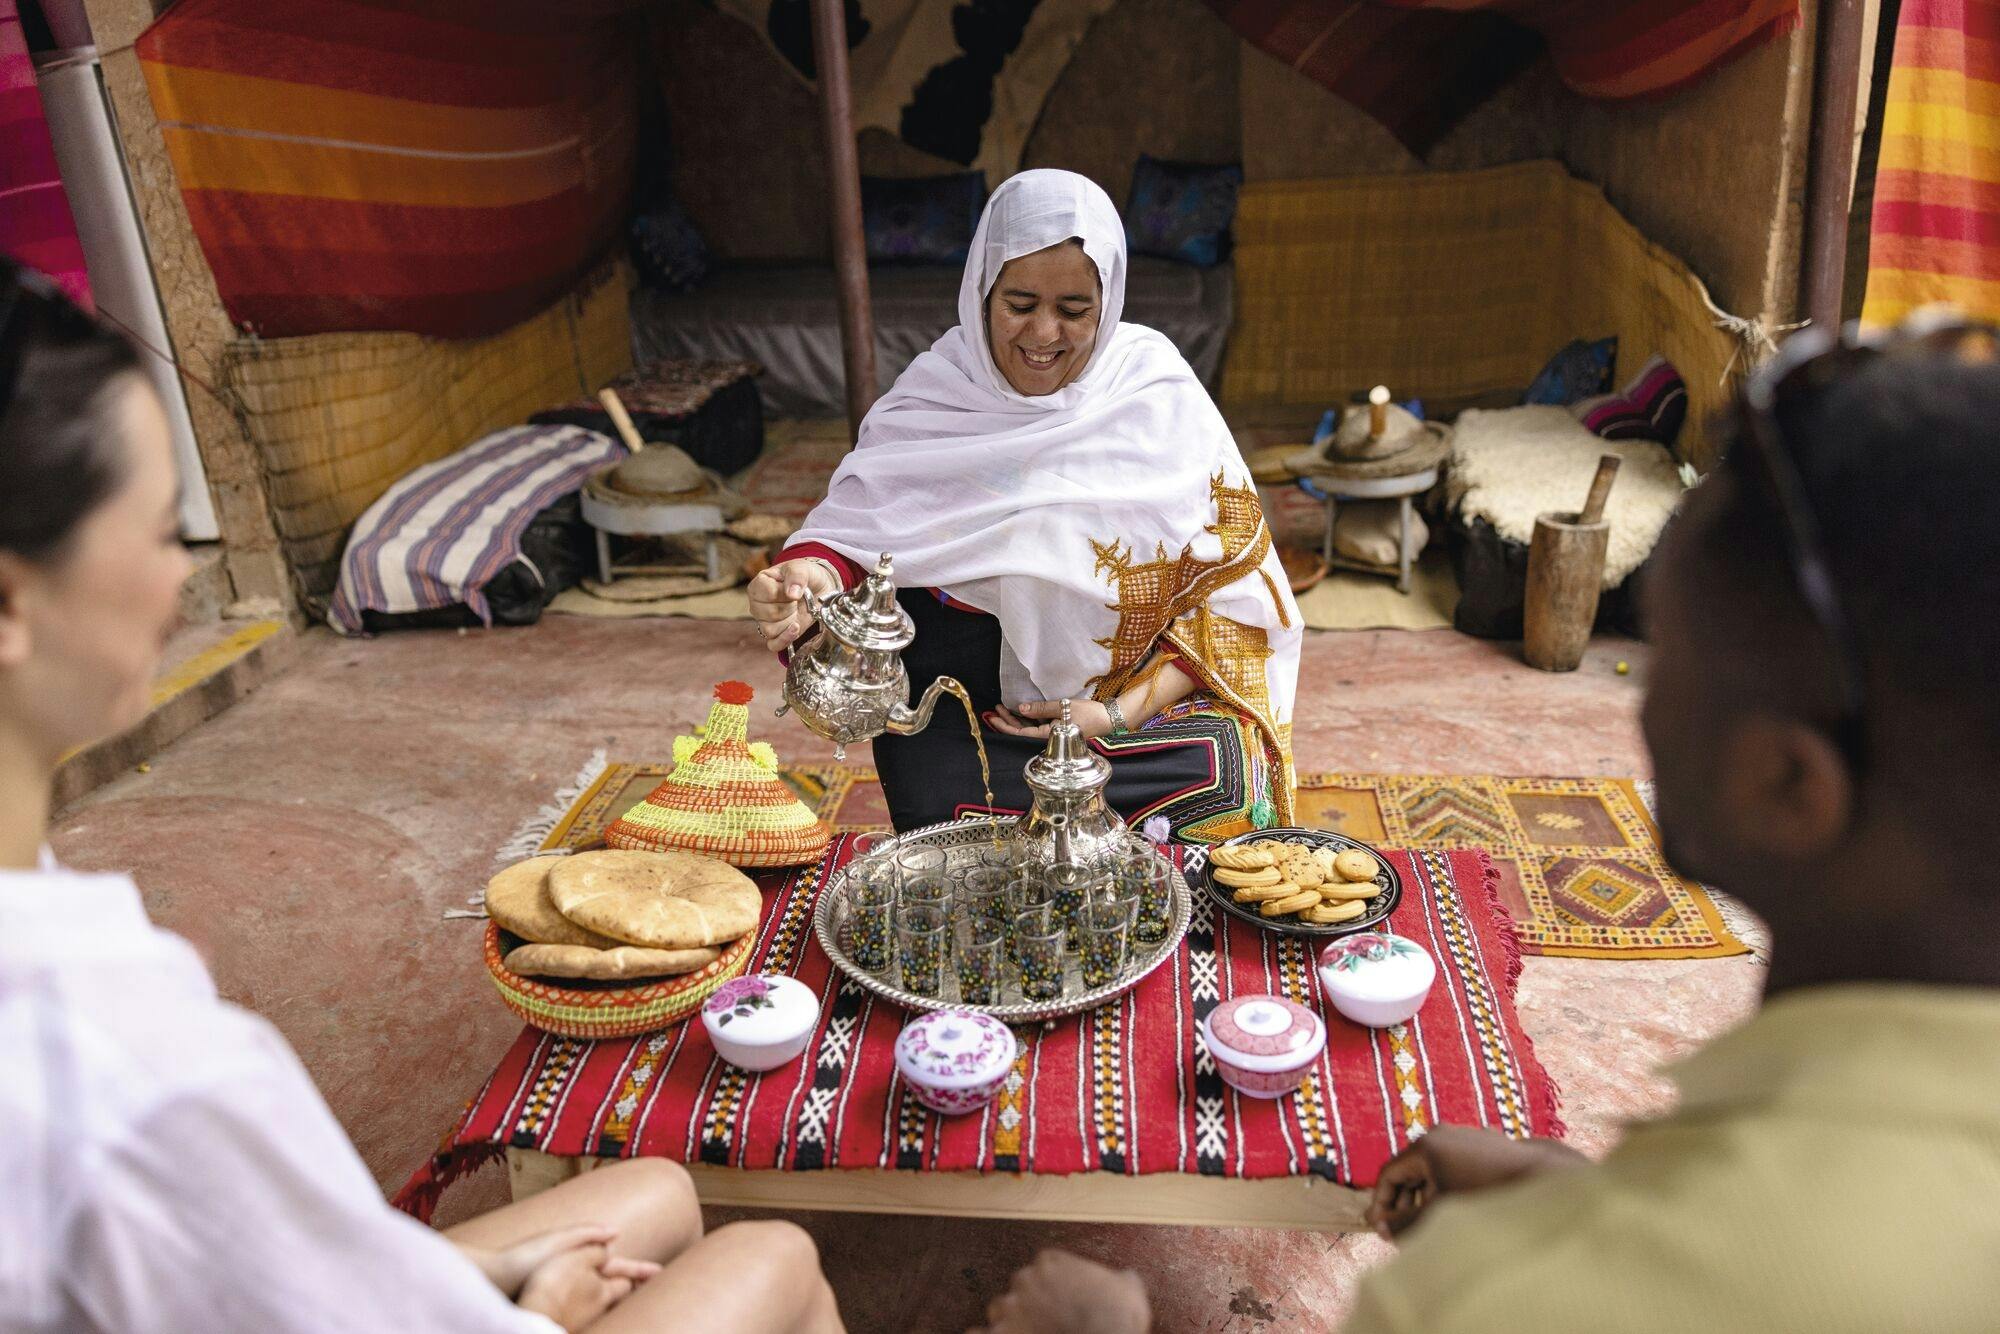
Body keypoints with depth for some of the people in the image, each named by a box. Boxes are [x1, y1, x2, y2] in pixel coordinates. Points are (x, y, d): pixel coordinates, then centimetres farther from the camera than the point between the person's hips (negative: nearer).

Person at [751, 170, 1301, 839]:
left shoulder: (1162, 401, 1)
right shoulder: (931, 401, 2)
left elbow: (1230, 598, 0)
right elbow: (850, 530, -1)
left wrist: (1125, 713, -13)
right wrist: (811, 578, -26)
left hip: (1145, 690, 2)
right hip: (957, 708, -1)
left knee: (1222, 782, -24)